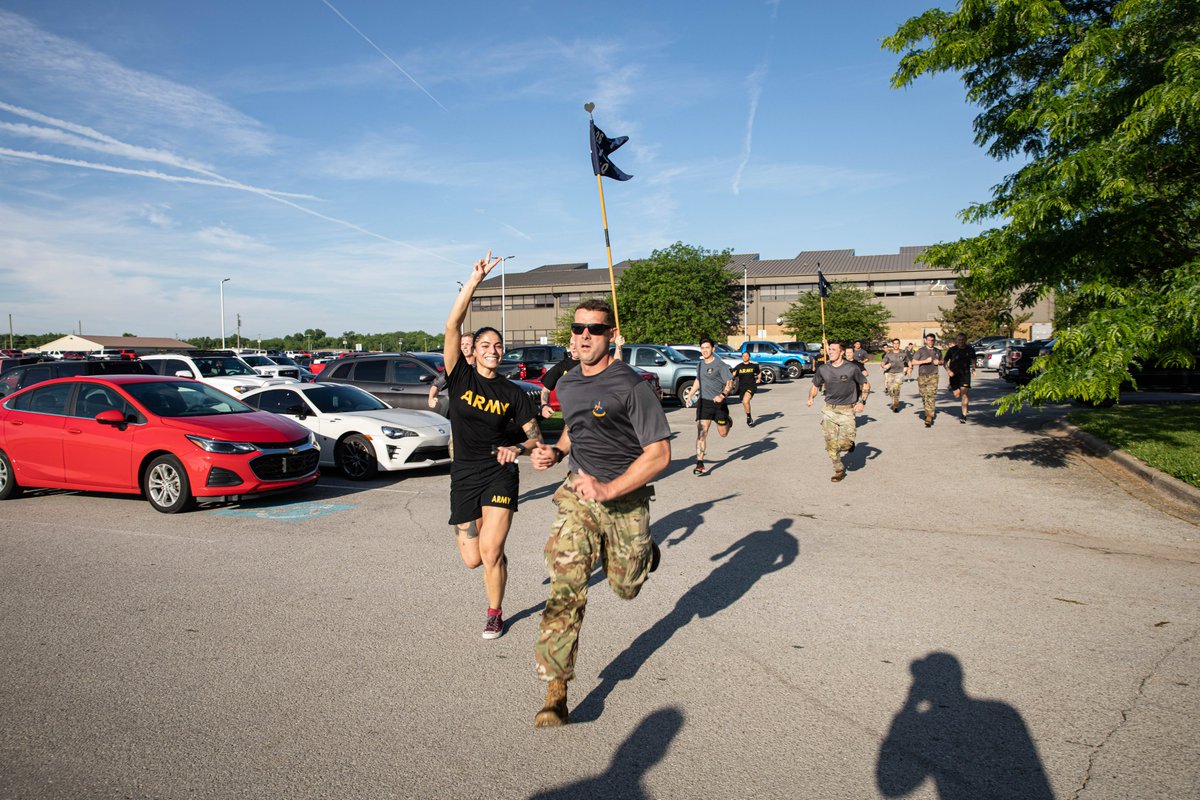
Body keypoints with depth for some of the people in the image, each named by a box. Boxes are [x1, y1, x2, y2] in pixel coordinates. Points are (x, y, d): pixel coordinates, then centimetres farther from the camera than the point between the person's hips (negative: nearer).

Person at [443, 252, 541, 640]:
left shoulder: (512, 393, 1)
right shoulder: (460, 377, -2)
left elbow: (536, 436, 5)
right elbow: (452, 325, -14)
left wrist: (519, 448, -18)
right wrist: (475, 280, -19)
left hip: (499, 473, -1)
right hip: (464, 476, 1)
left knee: (490, 552, -11)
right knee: (472, 559, 3)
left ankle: (495, 614, 17)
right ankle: (498, 552, 41)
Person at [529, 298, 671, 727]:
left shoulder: (632, 386, -15)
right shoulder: (566, 385, 6)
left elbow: (660, 453, -17)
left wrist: (609, 489, -26)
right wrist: (555, 452, 3)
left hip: (626, 500, -3)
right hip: (577, 493, 4)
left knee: (625, 587, 15)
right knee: (565, 590, -11)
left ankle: (645, 553, 50)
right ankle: (556, 692, -5)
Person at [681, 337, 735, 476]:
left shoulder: (720, 365, -10)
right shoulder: (700, 365, 9)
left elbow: (730, 383, -14)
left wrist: (723, 395, -31)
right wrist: (690, 395, 28)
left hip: (718, 403, -3)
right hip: (703, 403, 3)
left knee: (723, 434, 11)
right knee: (701, 432, -10)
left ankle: (728, 421, 48)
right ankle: (700, 464, -10)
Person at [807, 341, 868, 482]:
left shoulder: (852, 368, -5)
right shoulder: (823, 369, 2)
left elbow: (866, 385, 5)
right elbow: (815, 386, 14)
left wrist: (862, 402, -7)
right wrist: (811, 398, -6)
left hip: (847, 410, -3)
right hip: (829, 409, 3)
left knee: (845, 443, -12)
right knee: (831, 444, 1)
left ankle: (850, 443, 25)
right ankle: (839, 470, 20)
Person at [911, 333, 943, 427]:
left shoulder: (938, 351, 13)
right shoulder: (921, 351, 2)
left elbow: (941, 362, 28)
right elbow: (913, 362, -3)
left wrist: (938, 362, 4)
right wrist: (925, 361, -13)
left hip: (933, 376, 0)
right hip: (922, 376, 0)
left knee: (931, 396, -13)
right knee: (924, 396, 6)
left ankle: (929, 419, -17)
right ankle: (930, 411, 31)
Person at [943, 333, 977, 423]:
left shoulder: (970, 349, 2)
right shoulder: (952, 350, -3)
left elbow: (973, 360, 21)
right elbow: (945, 362, 0)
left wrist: (973, 368, 10)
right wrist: (948, 370, -14)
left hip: (965, 374, 0)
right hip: (954, 374, 0)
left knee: (964, 393, -14)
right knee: (957, 396, 1)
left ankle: (964, 415, -8)